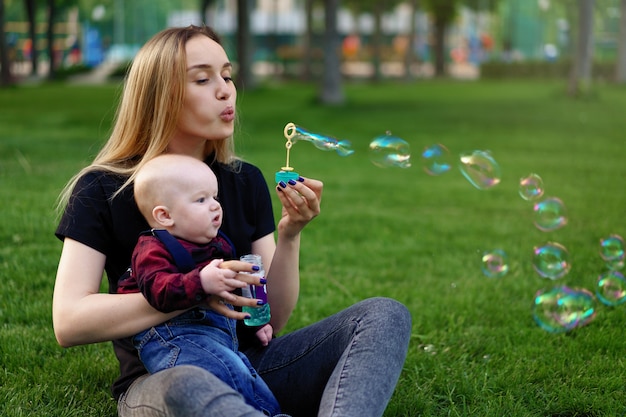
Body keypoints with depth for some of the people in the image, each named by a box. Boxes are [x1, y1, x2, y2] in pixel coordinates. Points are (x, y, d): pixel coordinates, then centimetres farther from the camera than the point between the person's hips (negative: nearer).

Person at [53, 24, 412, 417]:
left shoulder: (246, 181, 9)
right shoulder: (102, 190, -3)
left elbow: (273, 319, 6)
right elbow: (68, 323, -15)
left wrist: (289, 235, -11)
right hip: (159, 379, -5)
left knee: (385, 315, -17)